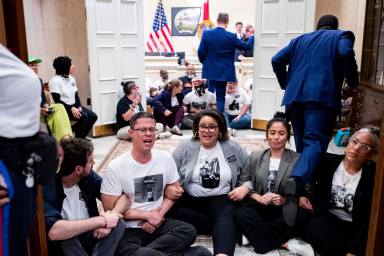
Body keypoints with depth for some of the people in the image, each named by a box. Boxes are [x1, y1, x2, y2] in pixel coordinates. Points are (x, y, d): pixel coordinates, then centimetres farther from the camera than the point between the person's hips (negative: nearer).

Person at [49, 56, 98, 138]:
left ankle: (81, 137, 5)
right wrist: (71, 108, -25)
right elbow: (57, 101, -17)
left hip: (74, 106, 8)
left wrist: (79, 107, -7)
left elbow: (76, 95, 11)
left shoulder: (72, 79, 12)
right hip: (63, 108, -7)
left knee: (93, 116, -10)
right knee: (83, 116, -28)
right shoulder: (55, 81, -12)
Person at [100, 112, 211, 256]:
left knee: (188, 231, -23)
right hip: (128, 229, -3)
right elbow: (112, 209, -8)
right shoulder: (116, 167, -10)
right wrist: (148, 215, -10)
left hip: (158, 223, 3)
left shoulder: (165, 158, 2)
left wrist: (159, 215, -8)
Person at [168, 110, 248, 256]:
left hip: (221, 199, -1)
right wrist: (168, 189, -22)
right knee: (170, 211, -29)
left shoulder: (233, 148, 5)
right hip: (190, 199, 1)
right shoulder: (185, 148, 3)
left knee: (226, 216, -34)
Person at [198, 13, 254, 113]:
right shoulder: (231, 37, -12)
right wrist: (252, 36, 15)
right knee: (221, 97, 5)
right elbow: (247, 46, -2)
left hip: (210, 71, 2)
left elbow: (200, 52, -5)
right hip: (224, 73, -2)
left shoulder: (206, 34, -8)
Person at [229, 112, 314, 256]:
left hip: (285, 209, -3)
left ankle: (255, 234, -17)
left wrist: (285, 201, -21)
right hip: (259, 207, 3)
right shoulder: (255, 156, 10)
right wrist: (258, 197, -13)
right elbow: (243, 183, 5)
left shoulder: (297, 160, 0)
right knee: (240, 214, -30)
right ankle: (286, 243, -23)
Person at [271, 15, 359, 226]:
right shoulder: (341, 35, 17)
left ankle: (303, 189, 23)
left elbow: (277, 60, 16)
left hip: (295, 96, 5)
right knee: (315, 141, -15)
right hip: (322, 95, -4)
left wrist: (286, 84, 26)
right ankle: (297, 181, -42)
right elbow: (345, 54, -7)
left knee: (302, 143, 17)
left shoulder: (300, 39, 27)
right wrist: (353, 82, 4)